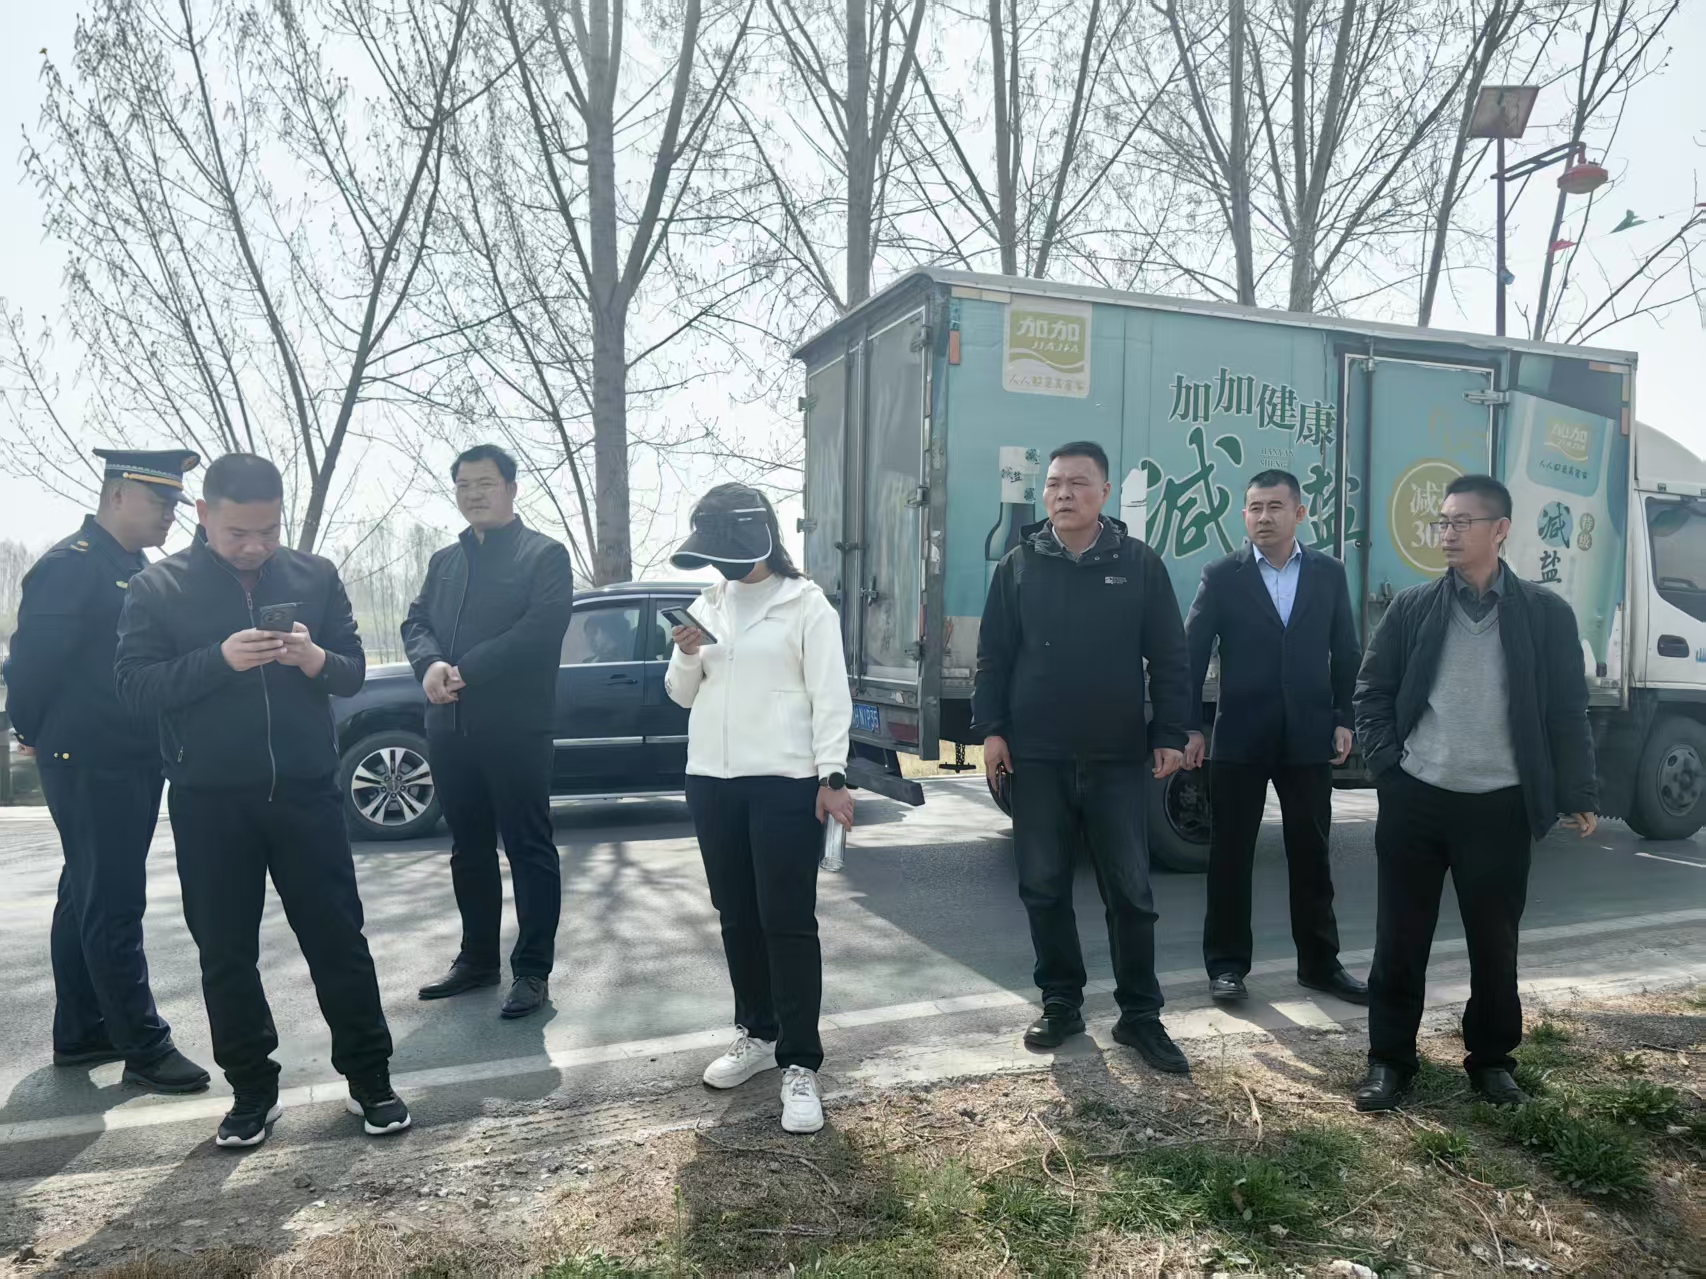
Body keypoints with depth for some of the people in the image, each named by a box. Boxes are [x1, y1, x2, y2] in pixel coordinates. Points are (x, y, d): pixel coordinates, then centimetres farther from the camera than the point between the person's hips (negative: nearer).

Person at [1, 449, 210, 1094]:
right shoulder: (70, 565, -15)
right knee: (114, 905, -2)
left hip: (134, 763, 9)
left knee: (88, 897, 17)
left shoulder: (136, 569, 13)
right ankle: (144, 1047, 5)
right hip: (88, 766, -9)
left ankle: (79, 1034, 29)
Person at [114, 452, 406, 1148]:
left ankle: (369, 1078, 18)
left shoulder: (314, 575, 3)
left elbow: (352, 671, 5)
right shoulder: (158, 586, -1)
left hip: (306, 790, 1)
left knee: (337, 936, 5)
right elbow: (132, 684, -8)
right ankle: (252, 1092, 24)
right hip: (208, 802, 0)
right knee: (226, 953, 9)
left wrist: (317, 660, -18)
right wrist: (219, 659, -24)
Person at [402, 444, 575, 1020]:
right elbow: (416, 623, 11)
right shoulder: (443, 561, 19)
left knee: (529, 849, 0)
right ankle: (478, 958, 27)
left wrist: (466, 671, -17)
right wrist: (430, 665, -12)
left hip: (515, 729, -6)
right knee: (469, 850, 15)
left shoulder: (545, 554, -1)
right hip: (449, 729, 7)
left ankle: (533, 970, 7)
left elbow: (539, 630, -15)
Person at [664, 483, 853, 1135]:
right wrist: (685, 657, -6)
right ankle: (756, 1032, 30)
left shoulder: (806, 604, -4)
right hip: (711, 779, 6)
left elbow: (830, 696, -8)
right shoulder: (708, 605, 12)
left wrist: (832, 775, -18)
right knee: (736, 915, 14)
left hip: (784, 782, -6)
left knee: (787, 921, -4)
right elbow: (683, 695, 15)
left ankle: (800, 1063, 3)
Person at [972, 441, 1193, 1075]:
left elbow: (1169, 658, 3)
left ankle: (1140, 1015, 18)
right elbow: (993, 656, 5)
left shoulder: (1139, 564, 1)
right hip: (1036, 758, 1)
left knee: (1130, 891, 4)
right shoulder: (1019, 565, 4)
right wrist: (991, 729, -3)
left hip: (1116, 759, -1)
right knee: (1044, 890, 8)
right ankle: (1061, 1004, 24)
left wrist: (1169, 735, -2)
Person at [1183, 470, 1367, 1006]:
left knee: (1312, 855, 11)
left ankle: (1319, 963, 24)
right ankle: (1227, 963, 16)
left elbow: (1345, 654, 9)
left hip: (1308, 737, 2)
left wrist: (1343, 720, 2)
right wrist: (1188, 727, -6)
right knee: (1230, 856, 5)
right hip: (1239, 738, -2)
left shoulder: (1329, 573, 7)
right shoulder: (1222, 576, 0)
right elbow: (1191, 655, -2)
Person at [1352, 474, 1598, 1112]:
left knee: (1495, 942, 11)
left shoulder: (1545, 613, 1)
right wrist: (1387, 763, -3)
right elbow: (1371, 692, 7)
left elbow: (1567, 712, 2)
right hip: (1414, 800, 1)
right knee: (1400, 939, 6)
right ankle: (1389, 1059, 19)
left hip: (1500, 806, 0)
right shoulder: (1412, 607, 3)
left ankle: (1491, 1059, 30)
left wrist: (1577, 795, 0)